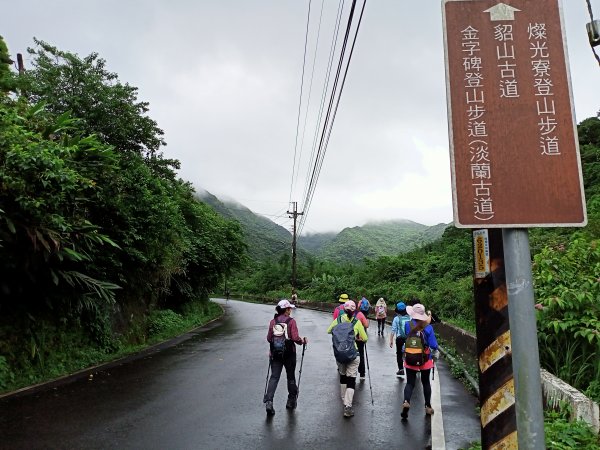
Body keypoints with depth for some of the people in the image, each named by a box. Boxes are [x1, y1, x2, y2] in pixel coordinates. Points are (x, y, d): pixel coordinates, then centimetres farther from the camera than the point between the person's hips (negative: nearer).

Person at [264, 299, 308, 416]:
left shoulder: (273, 321, 1)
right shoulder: (291, 321, -10)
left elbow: (269, 338, 1)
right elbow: (295, 338, -16)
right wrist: (303, 341, 3)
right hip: (289, 353, -2)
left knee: (274, 377, 3)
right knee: (291, 376, 15)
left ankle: (268, 401, -13)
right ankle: (291, 401, 26)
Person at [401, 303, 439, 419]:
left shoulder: (407, 325, -11)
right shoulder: (428, 327, -15)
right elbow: (433, 345, -12)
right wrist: (435, 353, 8)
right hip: (425, 360, 0)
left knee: (410, 383, 7)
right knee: (426, 382, 19)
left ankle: (406, 402, -17)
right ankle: (428, 407, 29)